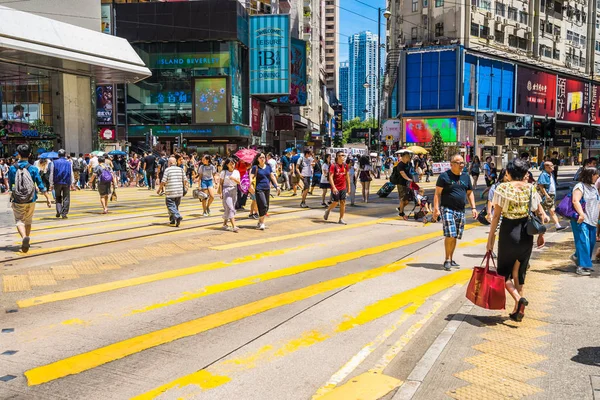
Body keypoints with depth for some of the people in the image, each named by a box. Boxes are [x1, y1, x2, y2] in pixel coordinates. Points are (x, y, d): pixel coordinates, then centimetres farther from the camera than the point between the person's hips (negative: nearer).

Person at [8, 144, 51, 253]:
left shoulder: (12, 168, -6)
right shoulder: (33, 169, -7)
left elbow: (10, 185, 4)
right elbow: (41, 185, -8)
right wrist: (48, 199, -1)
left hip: (17, 201, -1)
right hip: (31, 200, 1)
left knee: (19, 221, 2)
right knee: (28, 221, 18)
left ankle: (24, 237, -25)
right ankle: (27, 242, 28)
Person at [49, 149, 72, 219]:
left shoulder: (55, 163, 1)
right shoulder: (69, 163, 4)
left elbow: (52, 174, 0)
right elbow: (71, 175, 7)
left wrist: (51, 184, 5)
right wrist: (71, 184, 13)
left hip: (57, 183, 0)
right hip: (66, 183, 0)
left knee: (58, 198, 14)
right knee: (66, 199, 4)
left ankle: (58, 212, 1)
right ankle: (64, 213, 0)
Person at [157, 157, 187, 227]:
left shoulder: (167, 170, -6)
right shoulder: (181, 169, 7)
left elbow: (163, 181, -10)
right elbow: (185, 180, 8)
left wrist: (159, 189, 3)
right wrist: (185, 187, 28)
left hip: (170, 192, -5)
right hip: (179, 192, 5)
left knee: (171, 206, -3)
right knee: (176, 206, 18)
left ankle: (178, 217, -24)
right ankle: (172, 219, 25)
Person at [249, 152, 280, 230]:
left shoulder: (268, 167, 11)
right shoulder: (255, 167, -2)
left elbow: (272, 176, 13)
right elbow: (251, 177, -9)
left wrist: (277, 186, 6)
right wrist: (251, 186, -25)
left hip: (267, 189, 6)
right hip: (259, 189, -6)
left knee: (266, 207, 9)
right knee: (263, 206, -14)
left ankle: (260, 223, 23)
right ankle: (261, 223, -1)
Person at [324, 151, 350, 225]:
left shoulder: (345, 165, 7)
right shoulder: (333, 166, -10)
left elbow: (347, 177, 14)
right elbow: (330, 177, -15)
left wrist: (348, 187, 12)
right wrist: (334, 187, -24)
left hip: (343, 187, 5)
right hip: (335, 188, -5)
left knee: (343, 203, 2)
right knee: (335, 202, -2)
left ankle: (341, 219, 8)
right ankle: (327, 211, 28)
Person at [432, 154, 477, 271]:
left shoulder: (466, 176, 13)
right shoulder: (444, 176, -4)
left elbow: (470, 193, 19)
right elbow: (437, 193, -6)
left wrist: (473, 207, 10)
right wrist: (436, 208, -14)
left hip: (460, 211, 6)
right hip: (447, 209, -6)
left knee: (455, 236, 9)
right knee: (450, 235, -14)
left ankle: (451, 259, 20)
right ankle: (447, 260, -5)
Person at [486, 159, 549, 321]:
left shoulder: (502, 188, -9)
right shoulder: (531, 188, 1)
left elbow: (496, 215, -10)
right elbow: (541, 214, 3)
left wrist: (491, 237, -4)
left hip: (508, 231, -4)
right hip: (526, 233, 4)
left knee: (504, 271, 11)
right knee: (519, 271, 17)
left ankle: (518, 299, -12)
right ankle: (518, 309, 18)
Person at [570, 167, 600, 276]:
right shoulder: (580, 187, -10)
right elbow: (575, 201, -22)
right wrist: (581, 214, -33)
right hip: (581, 220, -9)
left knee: (591, 242, 11)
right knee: (583, 242, -12)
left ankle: (577, 257, 31)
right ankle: (582, 266, -9)